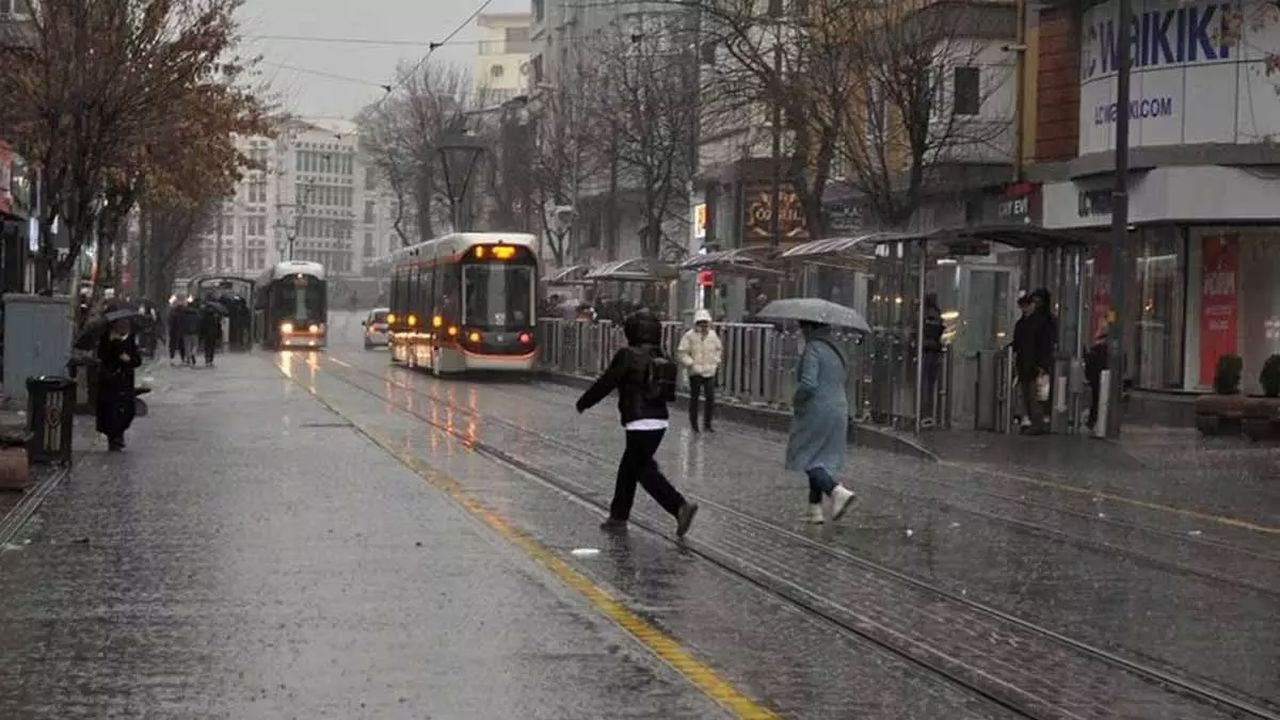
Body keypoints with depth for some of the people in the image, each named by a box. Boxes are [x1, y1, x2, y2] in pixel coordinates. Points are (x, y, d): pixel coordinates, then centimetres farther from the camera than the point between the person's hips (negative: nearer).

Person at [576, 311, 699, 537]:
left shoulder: (627, 356, -10)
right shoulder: (660, 357, 10)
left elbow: (605, 383, -6)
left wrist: (583, 402, 7)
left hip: (640, 423, -8)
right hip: (660, 419, 8)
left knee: (646, 471, -5)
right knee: (628, 467, 18)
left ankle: (681, 506, -18)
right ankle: (619, 515, 26)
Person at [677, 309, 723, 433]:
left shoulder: (712, 335, 9)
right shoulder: (689, 336, -6)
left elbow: (719, 349, 25)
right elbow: (681, 352, -7)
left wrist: (716, 361, 12)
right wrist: (690, 363, -14)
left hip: (710, 371, 4)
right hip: (695, 372, -4)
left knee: (711, 397, -1)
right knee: (694, 397, 3)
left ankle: (708, 424, 9)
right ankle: (694, 423, 14)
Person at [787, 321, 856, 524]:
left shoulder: (813, 349, -14)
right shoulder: (835, 351, 13)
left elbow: (808, 384, -23)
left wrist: (796, 401, -6)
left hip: (817, 412, -8)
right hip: (839, 409, 8)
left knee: (805, 458, -1)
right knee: (820, 459, 13)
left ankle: (838, 491, -19)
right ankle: (816, 509, 10)